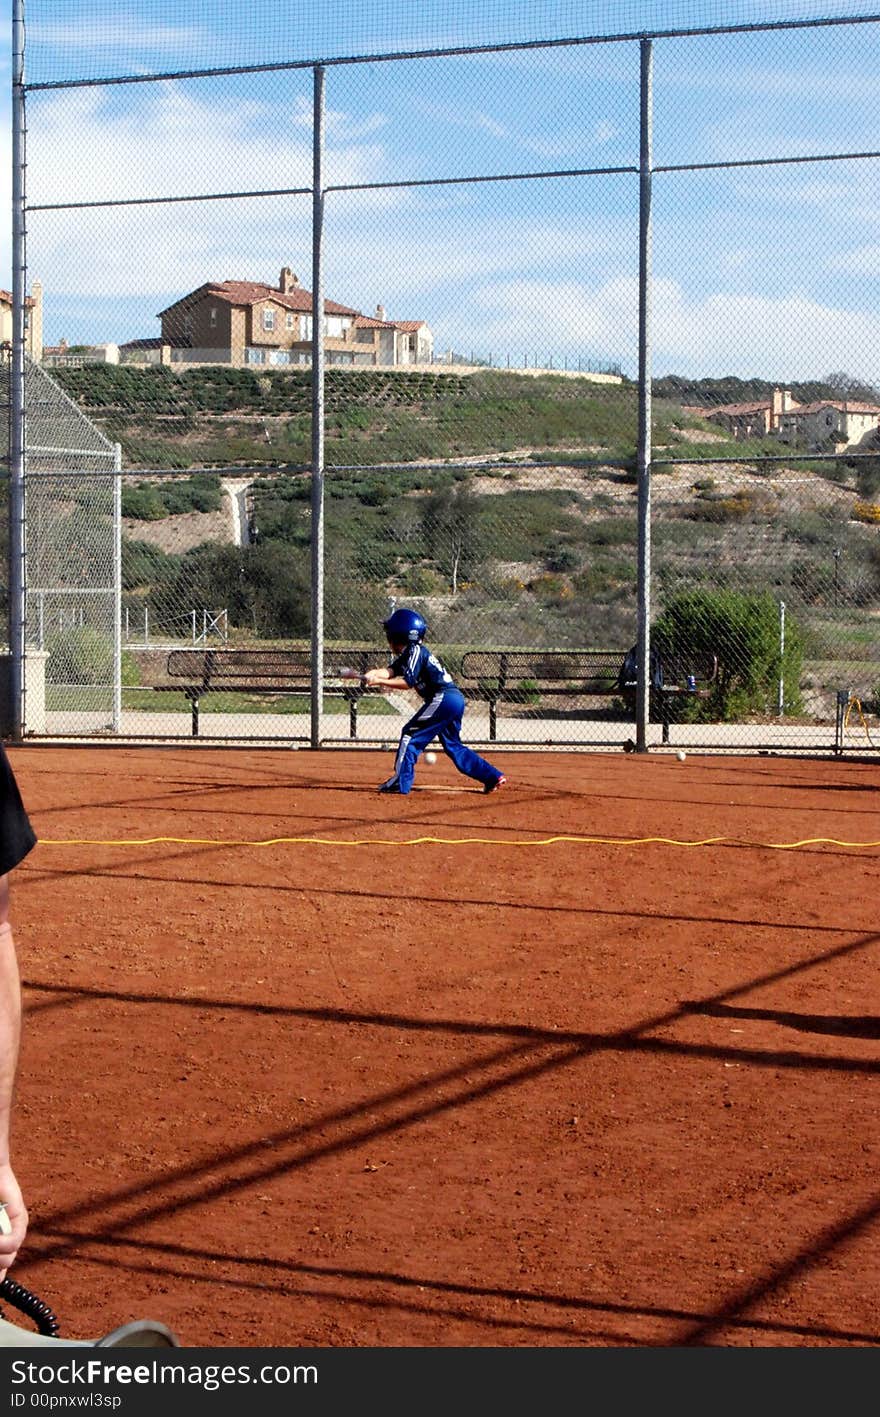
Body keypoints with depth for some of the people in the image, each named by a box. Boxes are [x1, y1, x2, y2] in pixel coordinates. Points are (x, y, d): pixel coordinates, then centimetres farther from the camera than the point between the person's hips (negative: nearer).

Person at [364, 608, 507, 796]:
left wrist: (379, 681, -16)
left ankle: (400, 782, -12)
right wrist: (374, 674, -16)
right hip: (455, 699, 10)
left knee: (411, 733, -8)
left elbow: (408, 682, -14)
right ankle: (493, 777, 20)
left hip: (443, 698, -10)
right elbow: (390, 670, 4)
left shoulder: (416, 651, -8)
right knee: (453, 745, 19)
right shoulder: (407, 654, 20)